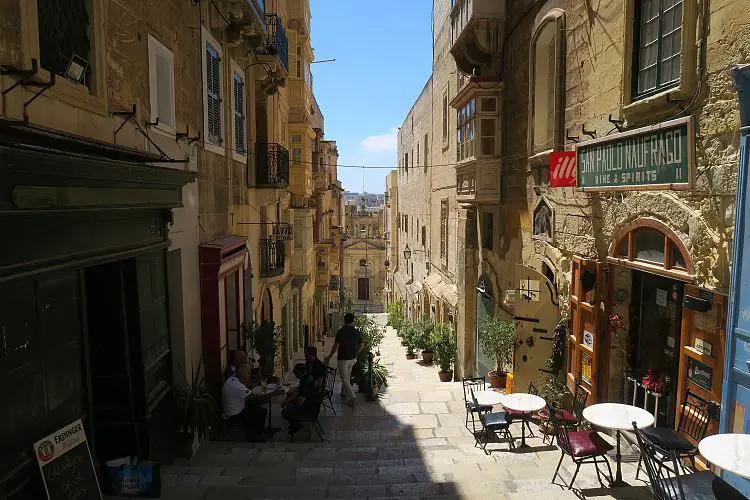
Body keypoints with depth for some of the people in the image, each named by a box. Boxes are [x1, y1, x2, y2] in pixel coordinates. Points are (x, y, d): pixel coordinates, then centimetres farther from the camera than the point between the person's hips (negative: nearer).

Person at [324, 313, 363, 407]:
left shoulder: (341, 331, -17)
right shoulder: (357, 332, -1)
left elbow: (336, 346, -18)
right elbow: (362, 345, 5)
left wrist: (329, 357, -6)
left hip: (343, 359, -6)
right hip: (352, 358, 6)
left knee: (344, 379, 1)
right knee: (347, 377, 21)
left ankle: (352, 397, -7)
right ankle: (344, 395, 34)